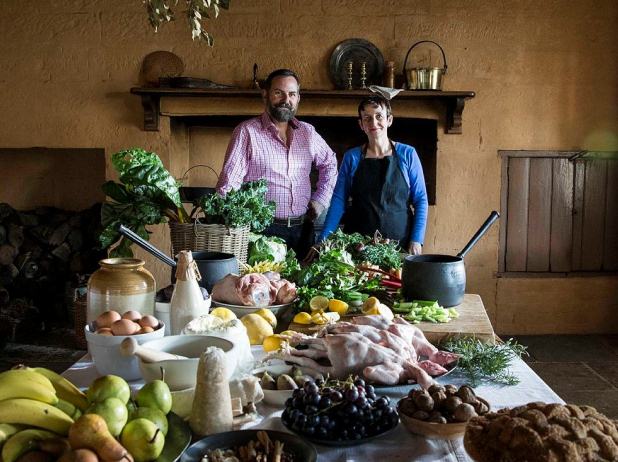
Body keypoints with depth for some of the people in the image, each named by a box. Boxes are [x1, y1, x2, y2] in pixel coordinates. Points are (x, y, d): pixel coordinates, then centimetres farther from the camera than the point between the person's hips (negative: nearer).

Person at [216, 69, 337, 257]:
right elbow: (229, 184, -9)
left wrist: (321, 199, 15)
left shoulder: (307, 132, 11)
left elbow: (329, 164, 27)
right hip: (264, 229, -5)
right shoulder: (247, 132, -5)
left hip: (303, 229, 5)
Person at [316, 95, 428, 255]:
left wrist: (417, 240, -9)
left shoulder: (407, 154, 0)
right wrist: (323, 239, -7)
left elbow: (420, 199, 0)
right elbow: (339, 200, 2)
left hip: (400, 241, -1)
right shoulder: (351, 157, 2)